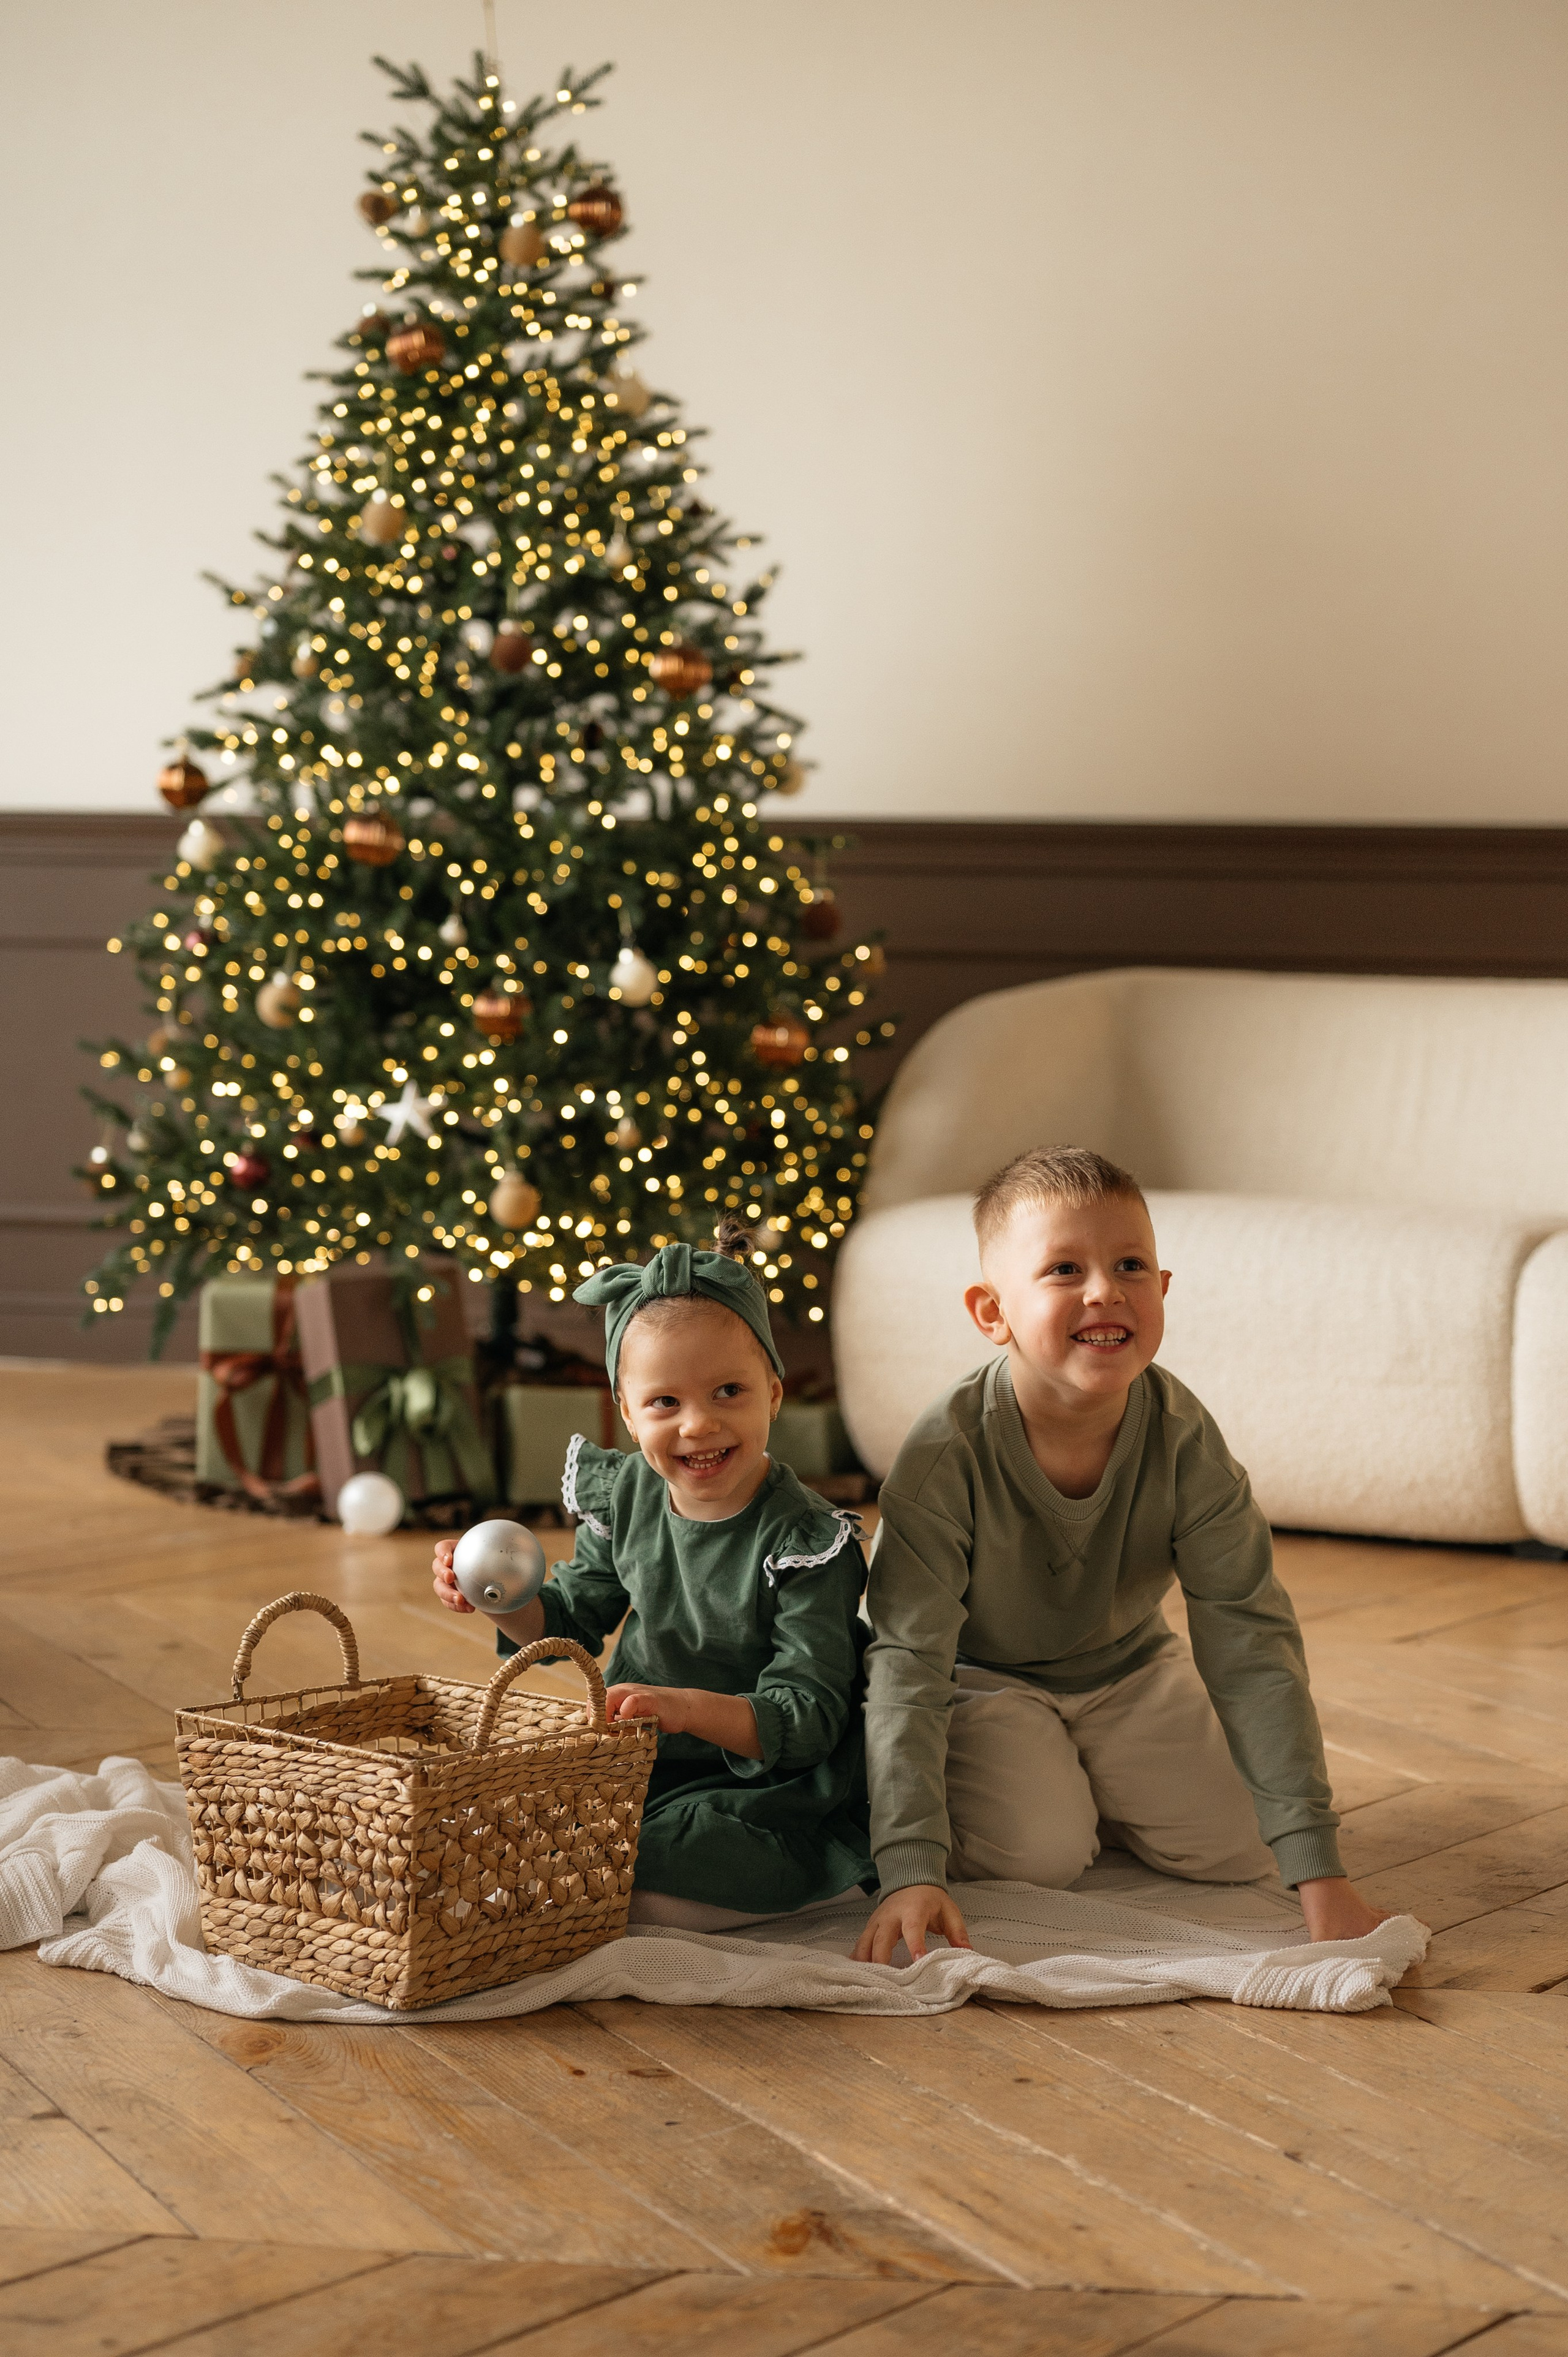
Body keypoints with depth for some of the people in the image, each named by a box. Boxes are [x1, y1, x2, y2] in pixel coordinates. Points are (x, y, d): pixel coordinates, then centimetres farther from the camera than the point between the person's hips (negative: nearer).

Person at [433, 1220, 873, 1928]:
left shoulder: (806, 1544, -18)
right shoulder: (625, 1498, -1)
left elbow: (807, 1720, -23)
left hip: (755, 1789, -6)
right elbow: (573, 1619, 15)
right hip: (629, 1768, 6)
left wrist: (690, 1708, -40)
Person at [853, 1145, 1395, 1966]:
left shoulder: (1183, 1439, -24)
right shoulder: (947, 1453, -33)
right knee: (1037, 1854, -25)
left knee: (1232, 1844, -10)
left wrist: (1318, 1869, -27)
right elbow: (908, 1666, -31)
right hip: (984, 1678, -3)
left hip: (1128, 1666, 4)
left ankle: (1085, 1786, 18)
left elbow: (1252, 1648, -23)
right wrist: (912, 1871, -40)